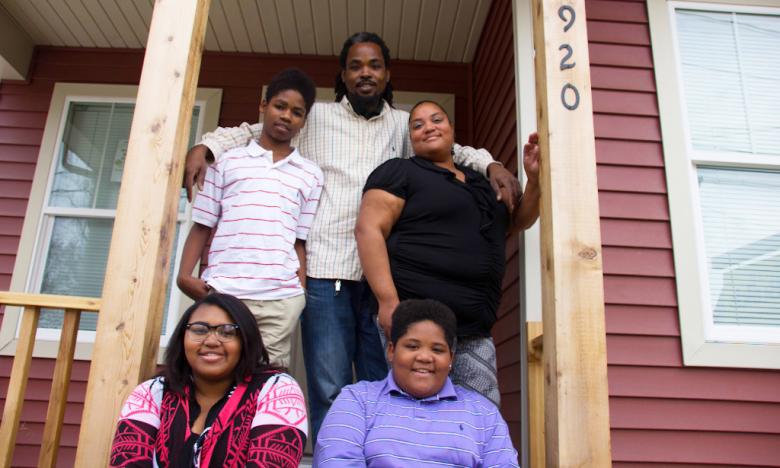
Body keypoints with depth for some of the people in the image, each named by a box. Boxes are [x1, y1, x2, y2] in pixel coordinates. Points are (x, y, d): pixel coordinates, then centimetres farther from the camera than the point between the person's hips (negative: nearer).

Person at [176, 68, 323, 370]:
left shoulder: (310, 175, 12)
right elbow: (202, 225, 10)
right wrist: (185, 274, -2)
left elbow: (300, 240, 11)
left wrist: (301, 290, 3)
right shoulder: (228, 161, 11)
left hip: (281, 298, 0)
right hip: (222, 293, 0)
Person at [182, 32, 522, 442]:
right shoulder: (315, 116, 14)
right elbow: (251, 133, 16)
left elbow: (449, 150, 25)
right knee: (330, 391, -2)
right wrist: (204, 147, -1)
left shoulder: (404, 124, 20)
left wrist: (490, 165, 5)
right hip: (326, 270, -2)